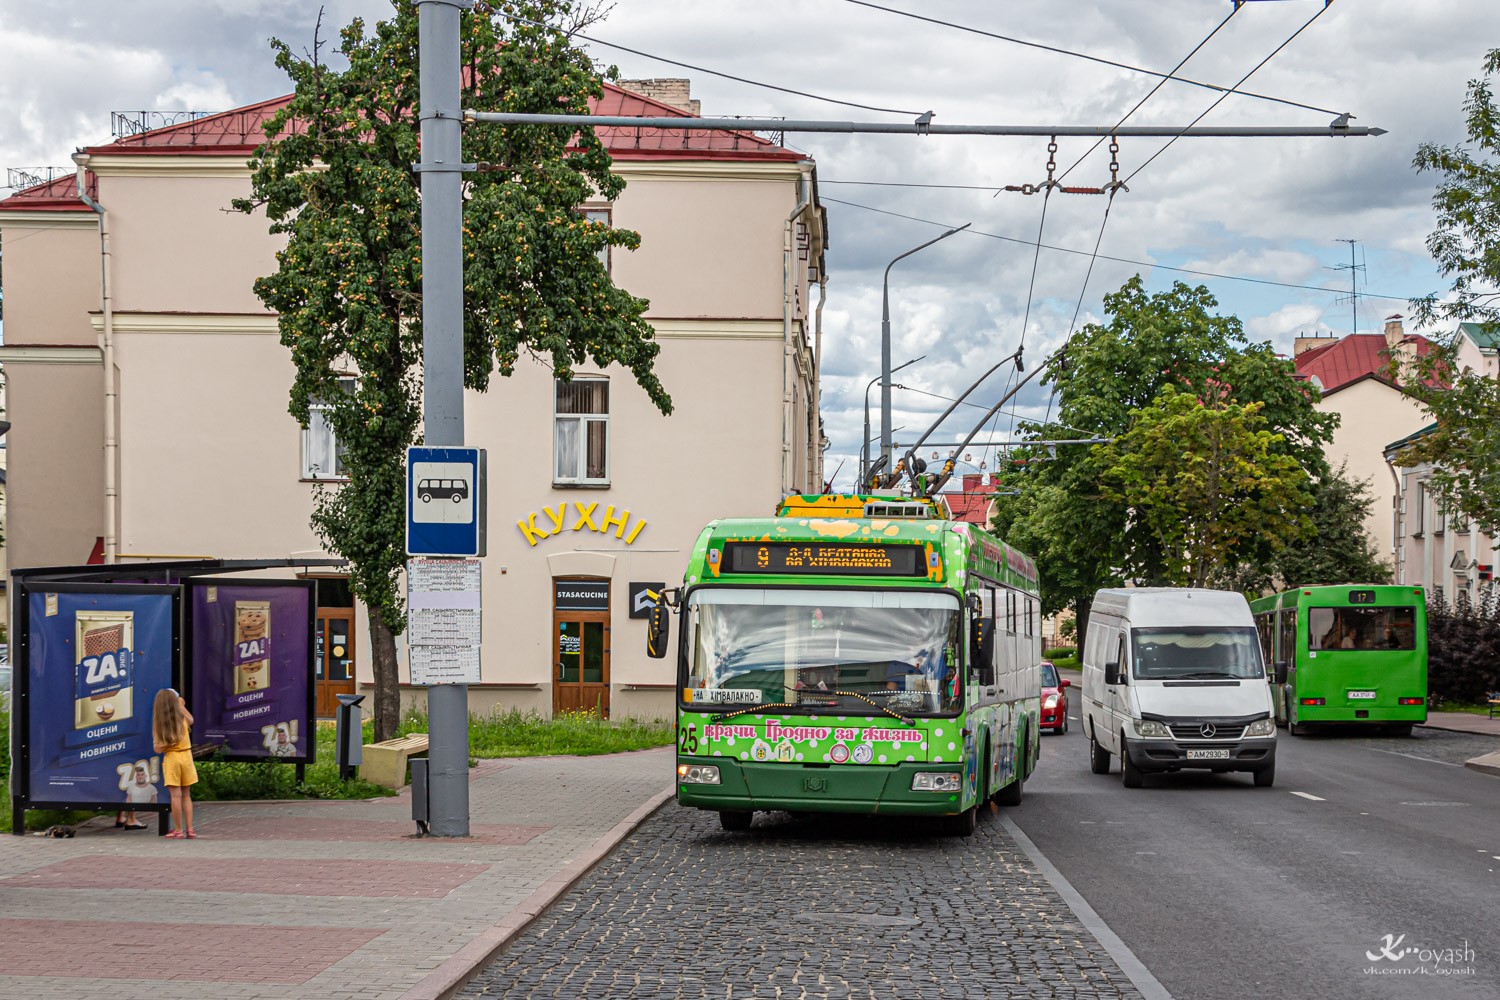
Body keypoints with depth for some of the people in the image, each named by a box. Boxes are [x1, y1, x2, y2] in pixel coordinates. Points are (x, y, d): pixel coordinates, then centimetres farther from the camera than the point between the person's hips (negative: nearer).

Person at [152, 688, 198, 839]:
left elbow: (158, 749, -10)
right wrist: (182, 706, 34)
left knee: (176, 795, -2)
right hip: (186, 756, 3)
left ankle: (178, 830, 0)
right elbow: (191, 720, 26)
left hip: (171, 758, -3)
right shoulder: (182, 719, 0)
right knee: (186, 795, 10)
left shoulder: (158, 724, -8)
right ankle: (190, 830, 9)